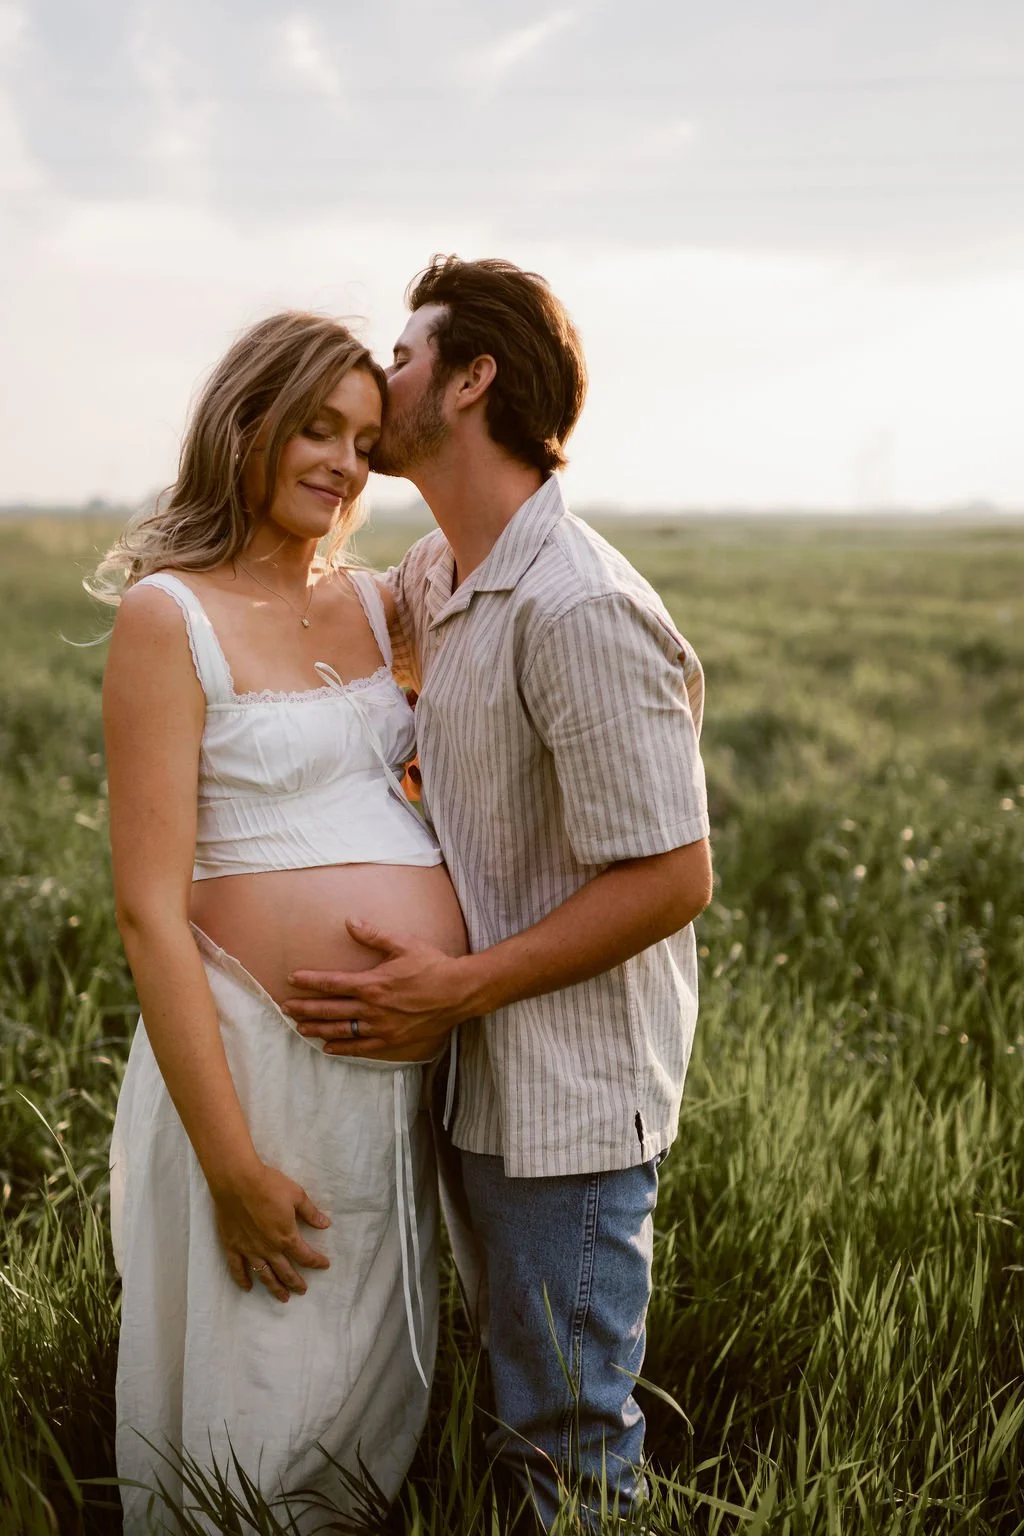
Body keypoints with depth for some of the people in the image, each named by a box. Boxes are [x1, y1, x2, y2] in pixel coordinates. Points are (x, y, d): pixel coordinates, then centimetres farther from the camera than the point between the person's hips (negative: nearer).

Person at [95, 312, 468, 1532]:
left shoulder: (369, 601, 10)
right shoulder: (169, 617, -9)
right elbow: (149, 911, -14)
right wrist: (232, 1161, -16)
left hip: (413, 1067, 6)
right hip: (263, 1059, -6)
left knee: (379, 1405, 21)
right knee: (254, 1438, 10)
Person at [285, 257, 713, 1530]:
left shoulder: (578, 609, -23)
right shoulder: (432, 577, 6)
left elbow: (672, 879, -23)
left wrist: (457, 989, -22)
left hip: (567, 1099, -9)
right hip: (476, 1078, 9)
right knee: (518, 1393, 23)